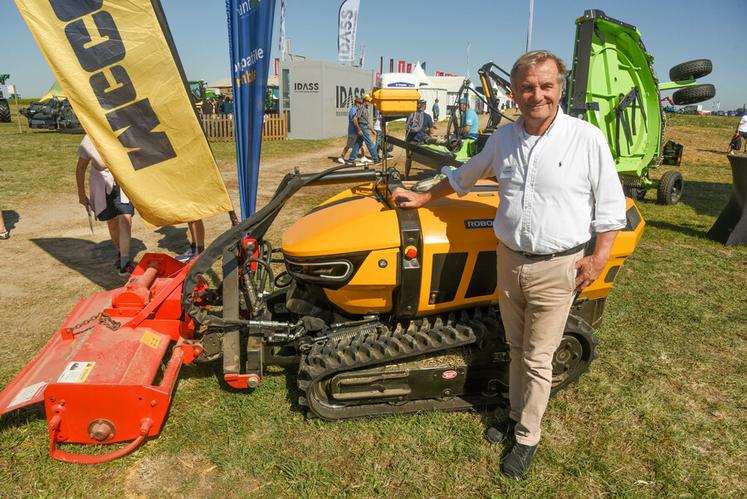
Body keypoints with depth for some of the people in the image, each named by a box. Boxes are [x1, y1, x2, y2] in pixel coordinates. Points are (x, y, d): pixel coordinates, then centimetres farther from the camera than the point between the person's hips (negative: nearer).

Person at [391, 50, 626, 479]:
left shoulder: (587, 139, -10)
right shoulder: (504, 138, 3)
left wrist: (599, 259, -8)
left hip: (557, 267, -4)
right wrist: (423, 198, 21)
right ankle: (517, 415, 39)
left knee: (537, 358, 6)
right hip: (509, 259, 4)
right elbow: (463, 177, 18)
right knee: (516, 347, 18)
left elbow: (611, 205, -3)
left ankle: (527, 438, 25)